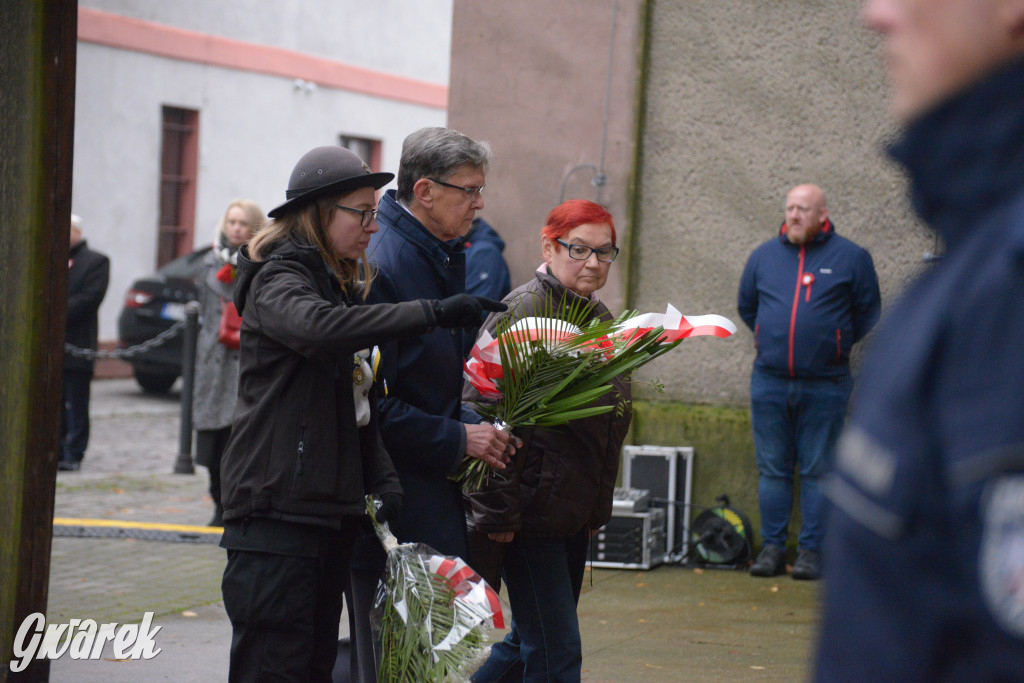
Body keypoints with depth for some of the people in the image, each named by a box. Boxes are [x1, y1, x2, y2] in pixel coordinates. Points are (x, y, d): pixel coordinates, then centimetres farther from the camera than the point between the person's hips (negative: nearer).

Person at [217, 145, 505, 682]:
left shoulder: (344, 283, 20)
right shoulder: (278, 279, -9)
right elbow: (318, 327, -34)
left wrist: (382, 481, 4)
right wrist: (432, 314, -35)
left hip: (331, 506, 9)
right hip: (278, 503, -9)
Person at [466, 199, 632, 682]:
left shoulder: (600, 320, 14)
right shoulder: (522, 313, -14)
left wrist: (597, 507, 23)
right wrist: (496, 512, -21)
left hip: (575, 513, 9)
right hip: (531, 512, -9)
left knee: (531, 642, 15)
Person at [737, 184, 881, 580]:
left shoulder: (850, 258, 1)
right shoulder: (764, 256, 10)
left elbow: (868, 313, 9)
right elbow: (746, 307, 24)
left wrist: (835, 346, 7)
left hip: (824, 386, -3)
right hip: (769, 383, 3)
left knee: (818, 471, 0)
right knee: (772, 469, 5)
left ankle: (811, 551, 5)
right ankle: (772, 548, 12)